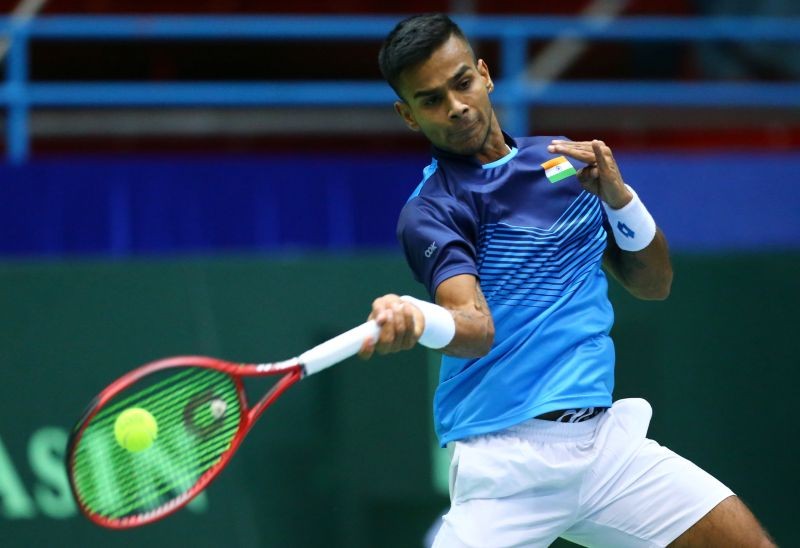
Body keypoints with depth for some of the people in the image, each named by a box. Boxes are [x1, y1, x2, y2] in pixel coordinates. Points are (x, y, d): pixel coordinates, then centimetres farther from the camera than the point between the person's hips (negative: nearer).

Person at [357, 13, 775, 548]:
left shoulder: (564, 159, 14)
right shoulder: (431, 210, -5)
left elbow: (653, 284, 16)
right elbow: (477, 328, -23)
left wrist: (616, 193, -2)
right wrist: (415, 320, -46)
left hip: (605, 439, 5)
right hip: (506, 460, -5)